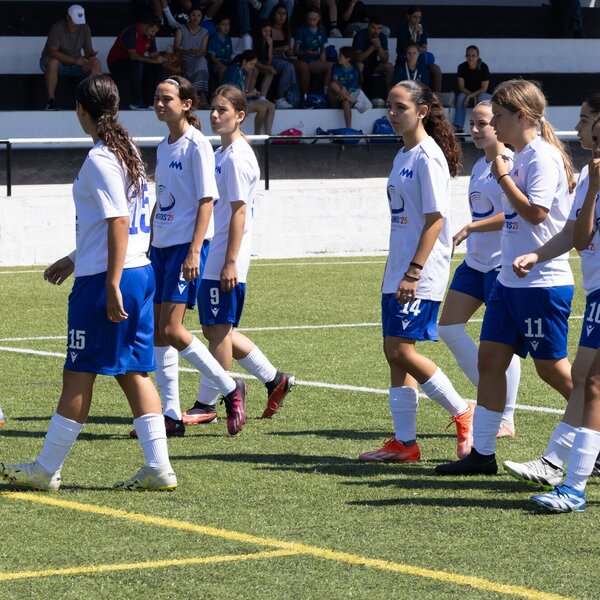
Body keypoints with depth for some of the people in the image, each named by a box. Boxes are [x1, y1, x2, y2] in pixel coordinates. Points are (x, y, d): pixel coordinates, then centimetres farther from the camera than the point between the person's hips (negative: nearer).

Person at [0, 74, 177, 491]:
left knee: (79, 375, -1)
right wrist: (75, 260, 29)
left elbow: (118, 224, -20)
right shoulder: (128, 152, 14)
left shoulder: (100, 160, -14)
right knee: (133, 372, 8)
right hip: (140, 273, 9)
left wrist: (111, 287, -21)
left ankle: (46, 469, 8)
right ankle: (159, 468, 3)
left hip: (105, 281, -9)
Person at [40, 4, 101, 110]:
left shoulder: (84, 28, -5)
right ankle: (51, 100, -34)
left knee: (96, 63, -20)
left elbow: (88, 50, -1)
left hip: (75, 64, 5)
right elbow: (52, 52, -29)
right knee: (53, 62, -40)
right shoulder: (58, 28, -22)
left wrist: (91, 56, -28)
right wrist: (74, 59, -38)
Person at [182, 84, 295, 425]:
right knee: (216, 329, 14)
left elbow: (239, 211, -18)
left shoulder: (237, 156, -14)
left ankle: (206, 404, 3)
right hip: (213, 259, 10)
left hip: (225, 261, -10)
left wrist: (230, 262, -21)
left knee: (219, 329, -3)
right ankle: (274, 380, 23)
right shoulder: (222, 153, 16)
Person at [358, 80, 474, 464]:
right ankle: (404, 443, 10)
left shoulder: (428, 156, -12)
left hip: (422, 275, -9)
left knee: (402, 350, -13)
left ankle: (464, 414, 1)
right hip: (399, 273, 9)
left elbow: (435, 219, -17)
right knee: (394, 352, 6)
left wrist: (413, 272, -22)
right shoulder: (403, 156, 15)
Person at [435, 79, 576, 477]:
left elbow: (535, 212, -24)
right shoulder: (521, 157, 14)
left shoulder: (543, 157, -15)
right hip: (511, 279, 10)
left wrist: (502, 176, -17)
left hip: (543, 282, -10)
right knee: (490, 359, 6)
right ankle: (482, 453, 9)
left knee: (552, 367, -3)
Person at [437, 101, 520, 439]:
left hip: (501, 263, -10)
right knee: (448, 327, 6)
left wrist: (471, 227, -25)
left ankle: (506, 420, 6)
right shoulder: (480, 166, 13)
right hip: (475, 261, 10)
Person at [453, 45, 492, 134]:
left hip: (482, 94, -2)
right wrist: (473, 97, -24)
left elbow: (484, 89, -18)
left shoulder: (483, 67, -15)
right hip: (467, 93, 2)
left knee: (482, 97, -36)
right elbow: (461, 87, -9)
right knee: (461, 96, -31)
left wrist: (470, 96, -30)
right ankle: (458, 127, -36)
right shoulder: (462, 67, -8)